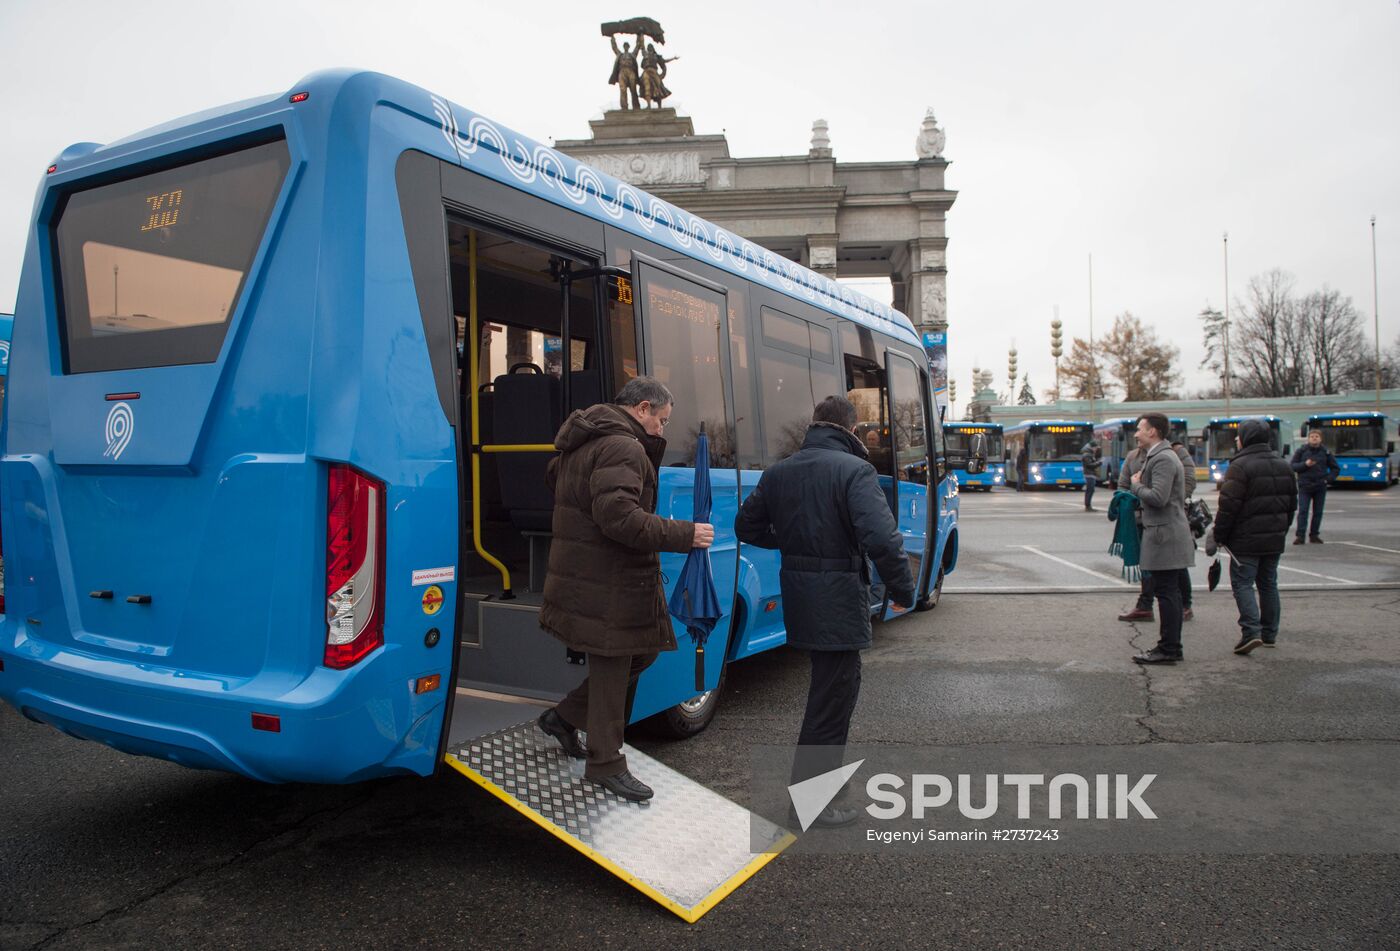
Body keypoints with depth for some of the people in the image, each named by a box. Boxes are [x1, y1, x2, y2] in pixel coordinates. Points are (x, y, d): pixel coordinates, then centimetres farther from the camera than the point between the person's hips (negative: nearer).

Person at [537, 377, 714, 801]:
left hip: (586, 574, 10)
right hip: (608, 587, -10)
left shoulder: (584, 443, 16)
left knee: (640, 652, 19)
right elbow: (618, 516, -29)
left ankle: (564, 717, 28)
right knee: (611, 670, 2)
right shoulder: (623, 448, -18)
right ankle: (606, 764, 17)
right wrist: (683, 534, -26)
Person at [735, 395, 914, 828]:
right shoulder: (854, 470, -16)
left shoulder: (778, 471, 7)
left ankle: (810, 778, 39)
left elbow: (747, 526, 14)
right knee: (834, 698, 4)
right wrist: (902, 589, -14)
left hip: (797, 594, 7)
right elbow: (882, 538, -26)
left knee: (826, 687, 25)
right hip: (839, 600, -7)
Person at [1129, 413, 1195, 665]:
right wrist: (1141, 484, 7)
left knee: (1166, 592, -6)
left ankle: (1168, 649, -2)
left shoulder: (1163, 459, -15)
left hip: (1165, 535, -11)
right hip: (1166, 533, 11)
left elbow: (1158, 497, -24)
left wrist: (1136, 485, -8)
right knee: (1169, 593, 14)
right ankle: (1171, 646, 21)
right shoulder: (1157, 456, 17)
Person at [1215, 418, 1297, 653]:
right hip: (1275, 539, 7)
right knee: (1268, 583, 15)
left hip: (1246, 539, -7)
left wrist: (1220, 536, -9)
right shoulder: (1283, 465, 11)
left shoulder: (1240, 466, -15)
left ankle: (1251, 631, -15)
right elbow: (1292, 503, 17)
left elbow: (1229, 506, -18)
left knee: (1243, 583, -3)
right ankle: (1270, 633, 19)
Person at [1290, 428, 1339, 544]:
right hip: (1304, 486, -2)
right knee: (1302, 511, -7)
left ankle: (1314, 535, 15)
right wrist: (1305, 464, -14)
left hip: (1320, 487, 2)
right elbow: (1293, 466, 2)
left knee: (1318, 512, 6)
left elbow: (1336, 469, 12)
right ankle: (1300, 536, -8)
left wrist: (1328, 479, -2)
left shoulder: (1326, 452, 7)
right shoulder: (1301, 450, 2)